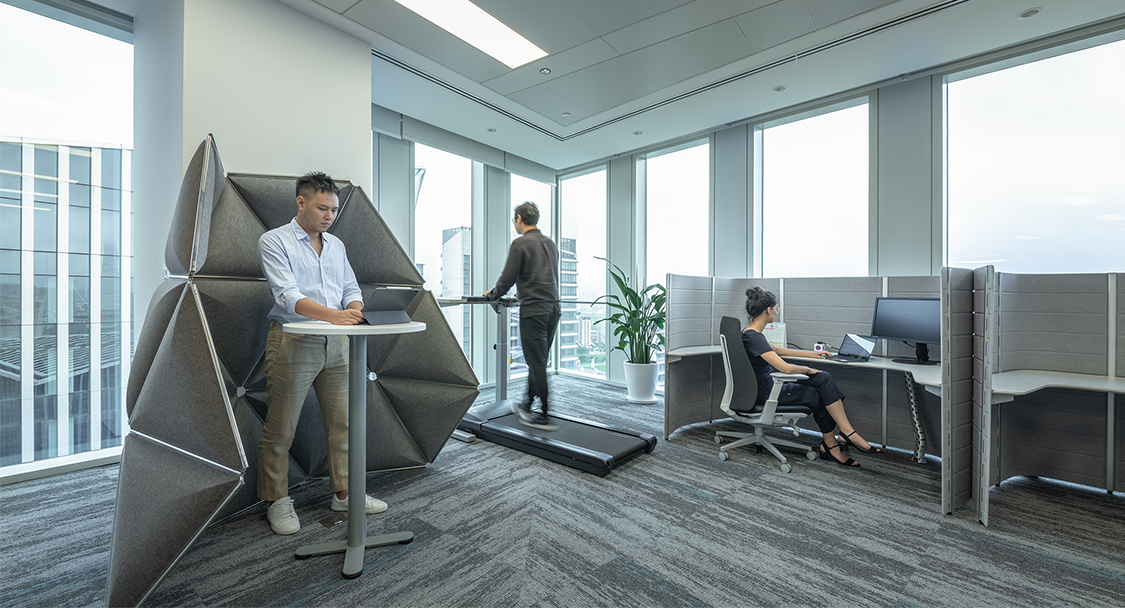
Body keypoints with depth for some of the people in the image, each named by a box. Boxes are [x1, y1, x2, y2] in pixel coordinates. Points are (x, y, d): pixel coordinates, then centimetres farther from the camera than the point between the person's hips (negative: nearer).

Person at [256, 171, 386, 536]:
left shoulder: (336, 245, 14)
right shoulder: (274, 241, -4)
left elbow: (351, 289, 12)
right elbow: (287, 295, -18)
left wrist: (355, 310, -11)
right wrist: (332, 314, -32)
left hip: (336, 343, 6)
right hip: (293, 342, -5)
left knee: (343, 421, 10)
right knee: (280, 429, 6)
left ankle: (344, 493, 25)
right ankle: (277, 501, 25)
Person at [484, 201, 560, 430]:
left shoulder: (520, 244, -8)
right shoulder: (550, 243, 16)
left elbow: (508, 278, -10)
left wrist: (492, 294, 10)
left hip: (534, 310, -8)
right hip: (553, 308, 8)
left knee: (537, 363, -2)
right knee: (538, 360, 17)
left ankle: (545, 416, 4)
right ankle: (527, 404, 30)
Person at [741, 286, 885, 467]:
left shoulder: (751, 333, 8)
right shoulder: (753, 337, -25)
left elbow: (775, 350, 25)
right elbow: (786, 368, -29)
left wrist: (810, 354, 26)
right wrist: (807, 369, -8)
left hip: (770, 383, 9)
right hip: (766, 392, -9)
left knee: (824, 379, 4)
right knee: (819, 395, 1)